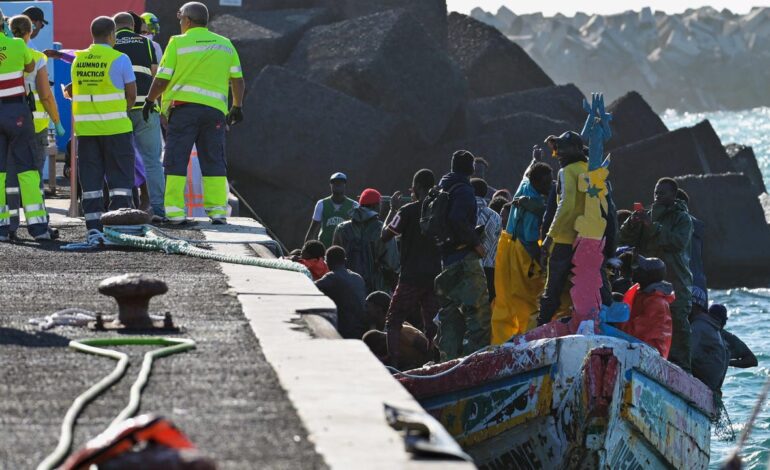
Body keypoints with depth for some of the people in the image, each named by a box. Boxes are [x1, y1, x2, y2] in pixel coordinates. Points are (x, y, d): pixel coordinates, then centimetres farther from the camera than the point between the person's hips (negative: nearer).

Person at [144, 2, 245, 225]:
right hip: (215, 109, 3)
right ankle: (218, 210, 3)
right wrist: (237, 106, 22)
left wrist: (150, 100, 13)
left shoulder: (178, 43, -1)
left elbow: (162, 79, -2)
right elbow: (237, 80, 11)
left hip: (184, 107, -3)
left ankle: (175, 211, -6)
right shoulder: (225, 45, 12)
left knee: (176, 161, 0)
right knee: (214, 162, 8)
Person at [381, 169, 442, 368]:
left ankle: (395, 364, -9)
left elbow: (385, 236, -5)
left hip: (411, 277, -5)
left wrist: (393, 209, 7)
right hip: (435, 275, 5)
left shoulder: (408, 211, -10)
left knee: (393, 322, 3)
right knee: (431, 324, 11)